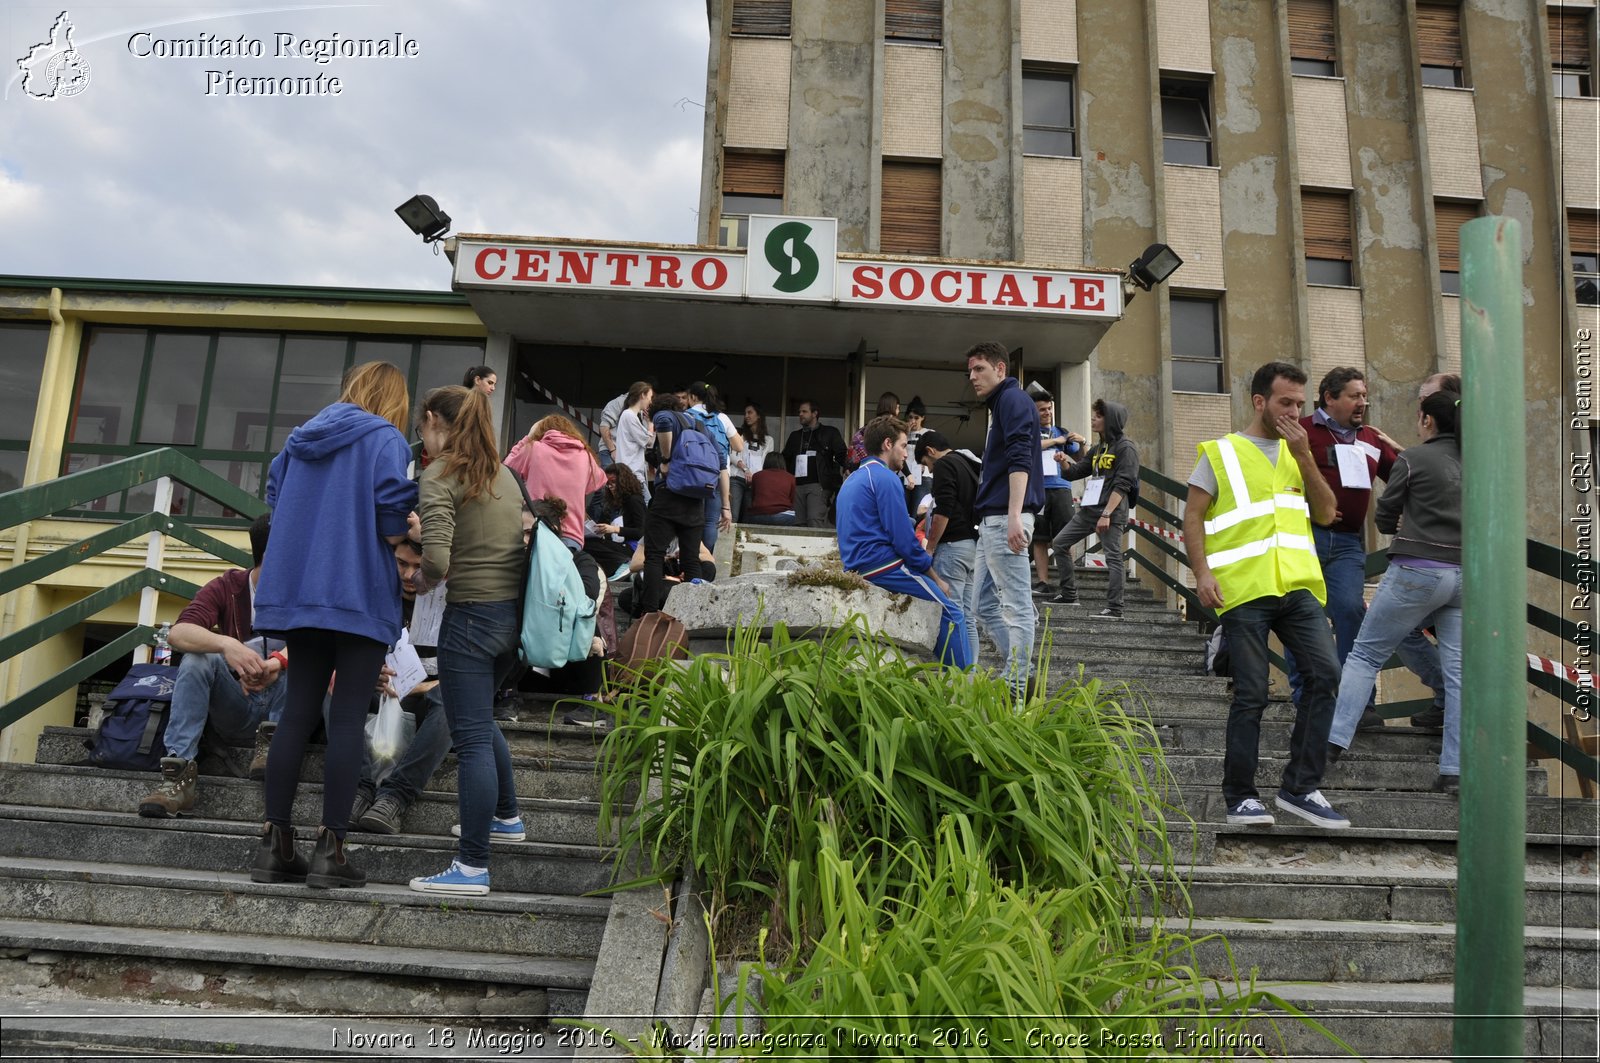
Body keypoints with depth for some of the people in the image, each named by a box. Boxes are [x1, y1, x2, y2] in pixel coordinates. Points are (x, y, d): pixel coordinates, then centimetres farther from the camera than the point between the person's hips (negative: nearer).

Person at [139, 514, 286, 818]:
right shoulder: (227, 587, 0)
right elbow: (178, 634, -18)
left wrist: (279, 661, -44)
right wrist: (225, 644, -39)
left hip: (287, 711, -1)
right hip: (237, 712, 1)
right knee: (197, 656, -24)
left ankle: (274, 740, -24)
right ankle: (180, 770, -32)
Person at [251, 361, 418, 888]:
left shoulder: (302, 437, 16)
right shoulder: (385, 440, -5)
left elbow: (275, 500, 20)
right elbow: (393, 522, -14)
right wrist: (405, 536, 5)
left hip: (298, 589, 6)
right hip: (360, 595, -6)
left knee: (298, 710, 9)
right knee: (348, 717, -4)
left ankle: (275, 844, 10)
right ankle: (330, 849, -3)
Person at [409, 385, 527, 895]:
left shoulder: (442, 475, -10)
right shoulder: (503, 473, 12)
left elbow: (437, 557, -21)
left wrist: (421, 582, -1)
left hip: (472, 614, -8)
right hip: (516, 613, 8)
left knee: (471, 737, -2)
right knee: (480, 718, 27)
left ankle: (472, 866, 4)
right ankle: (506, 816, 38)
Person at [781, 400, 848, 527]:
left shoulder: (829, 433, 9)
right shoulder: (795, 435, 24)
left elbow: (842, 455, 1)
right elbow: (785, 459, 27)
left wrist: (834, 476, -9)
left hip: (818, 484, -5)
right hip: (797, 485, 5)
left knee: (815, 520, -19)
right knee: (798, 524, 0)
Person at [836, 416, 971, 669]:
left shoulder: (852, 479, 21)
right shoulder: (886, 478, -9)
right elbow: (903, 538, -14)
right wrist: (935, 578, -3)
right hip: (883, 565, -10)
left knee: (940, 608, 18)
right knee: (951, 614, -6)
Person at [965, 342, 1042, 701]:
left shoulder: (1012, 399, -7)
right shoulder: (1000, 404, 23)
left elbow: (1019, 460, -20)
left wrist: (1014, 517, -28)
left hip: (1004, 519, -11)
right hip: (991, 521, 11)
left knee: (1016, 605, -6)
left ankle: (1018, 689, -2)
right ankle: (1020, 673, 16)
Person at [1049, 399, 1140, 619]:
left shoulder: (1125, 448, -7)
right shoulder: (1098, 449, 18)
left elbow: (1122, 485, -15)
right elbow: (1074, 473, 20)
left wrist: (1106, 514, -22)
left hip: (1112, 512, -9)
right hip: (1088, 509, 9)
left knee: (1113, 557, -8)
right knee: (1059, 543, 8)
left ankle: (1114, 609, -6)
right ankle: (1069, 595, 14)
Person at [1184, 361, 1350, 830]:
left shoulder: (1297, 453, 20)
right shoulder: (1220, 452, 7)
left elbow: (1326, 513, 11)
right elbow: (1193, 518, 2)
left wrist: (1305, 456, 2)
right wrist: (1202, 572, -11)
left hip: (1298, 585, 4)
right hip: (1244, 590, -4)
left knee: (1325, 673, -9)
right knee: (1251, 695, -2)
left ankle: (1300, 787, 3)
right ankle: (1241, 797, 11)